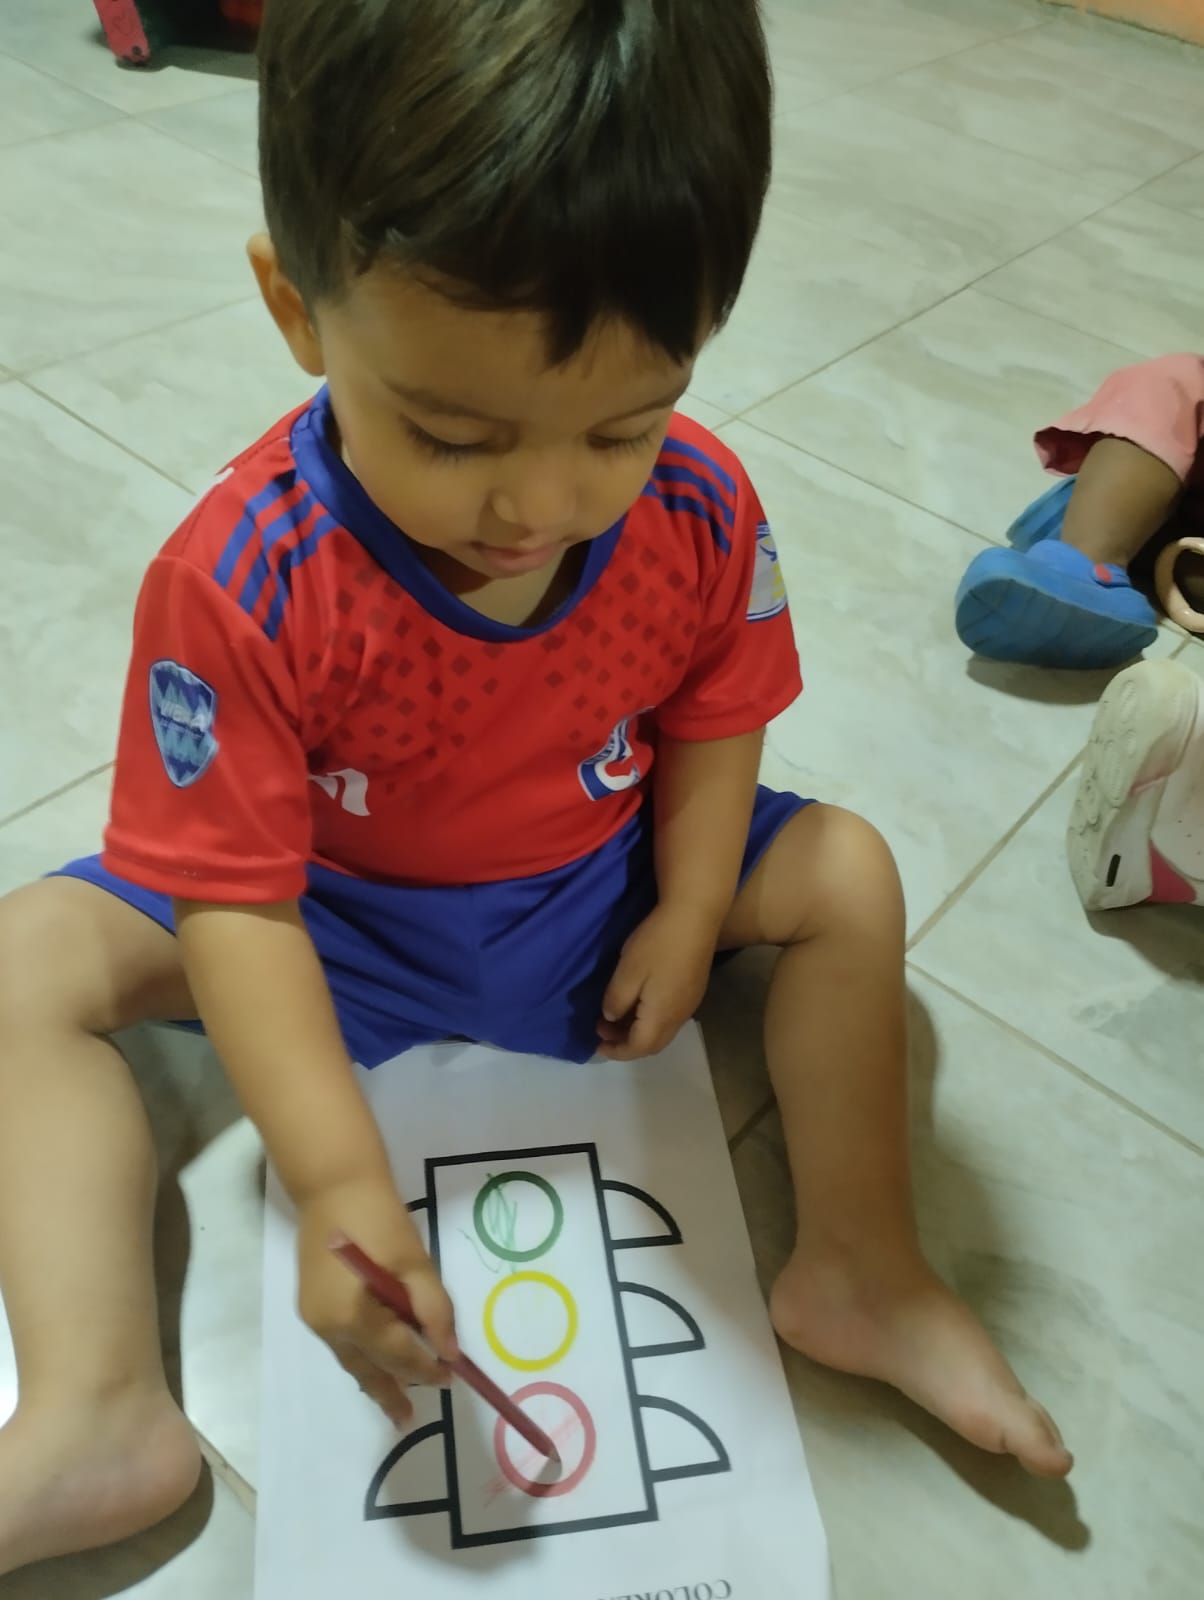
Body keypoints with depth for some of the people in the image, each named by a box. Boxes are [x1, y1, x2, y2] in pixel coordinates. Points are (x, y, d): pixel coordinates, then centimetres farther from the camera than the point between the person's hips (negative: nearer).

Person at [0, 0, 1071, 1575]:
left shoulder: (698, 509, -21)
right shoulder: (242, 580, -31)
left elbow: (716, 708, -3)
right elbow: (237, 893, -28)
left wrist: (688, 918, -13)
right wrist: (340, 1182, -34)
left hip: (602, 885, 2)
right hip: (336, 926, -1)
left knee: (849, 874, -10)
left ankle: (862, 1273, -2)